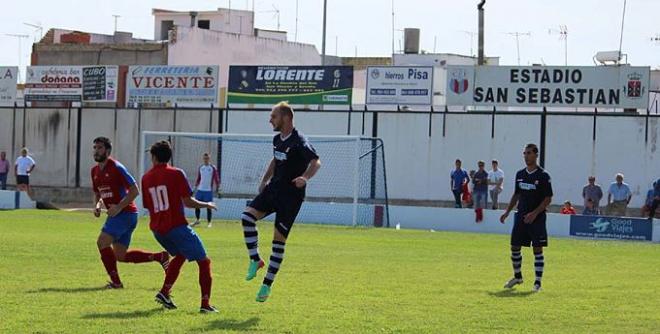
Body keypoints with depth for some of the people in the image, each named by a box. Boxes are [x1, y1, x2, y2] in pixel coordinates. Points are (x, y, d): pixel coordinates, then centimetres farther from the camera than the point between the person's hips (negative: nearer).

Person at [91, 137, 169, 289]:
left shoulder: (116, 167, -14)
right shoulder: (95, 171, 10)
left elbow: (135, 190, -16)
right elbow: (97, 193, 24)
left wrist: (119, 207, -22)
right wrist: (97, 205, 3)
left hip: (126, 213, -9)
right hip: (116, 214, 9)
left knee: (102, 242, -17)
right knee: (121, 256, 8)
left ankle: (115, 282, -8)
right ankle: (160, 257, 21)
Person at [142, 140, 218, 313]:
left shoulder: (146, 178, 8)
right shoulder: (176, 174, -6)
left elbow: (148, 206, 13)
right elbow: (187, 201, -11)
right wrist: (206, 205, 6)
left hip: (157, 228, 6)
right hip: (176, 226, -6)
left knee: (180, 255, 29)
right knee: (204, 261, 1)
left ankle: (165, 292, 17)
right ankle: (205, 303, -10)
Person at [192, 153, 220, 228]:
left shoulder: (213, 168, -3)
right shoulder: (200, 167, 10)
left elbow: (217, 179, -3)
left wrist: (217, 187, -10)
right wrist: (196, 186, 9)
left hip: (209, 190, -4)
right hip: (200, 190, 4)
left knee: (208, 207, -2)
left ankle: (209, 222, 5)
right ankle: (197, 220, 18)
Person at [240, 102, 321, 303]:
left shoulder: (298, 141, -16)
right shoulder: (277, 139, 10)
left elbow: (316, 162, -26)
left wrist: (305, 177, -43)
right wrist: (265, 180, 20)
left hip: (291, 196, -7)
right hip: (274, 189, 7)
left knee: (279, 239, -3)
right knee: (247, 216, -16)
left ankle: (267, 285, 4)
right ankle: (255, 259, -3)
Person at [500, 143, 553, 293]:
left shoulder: (543, 176, -8)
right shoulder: (520, 174, 9)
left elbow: (548, 199, -9)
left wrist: (534, 213, -18)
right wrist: (507, 212, 12)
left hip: (537, 218, -6)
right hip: (521, 216, 6)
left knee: (538, 250, -4)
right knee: (514, 247, 7)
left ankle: (538, 283, 1)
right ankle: (517, 277, 25)